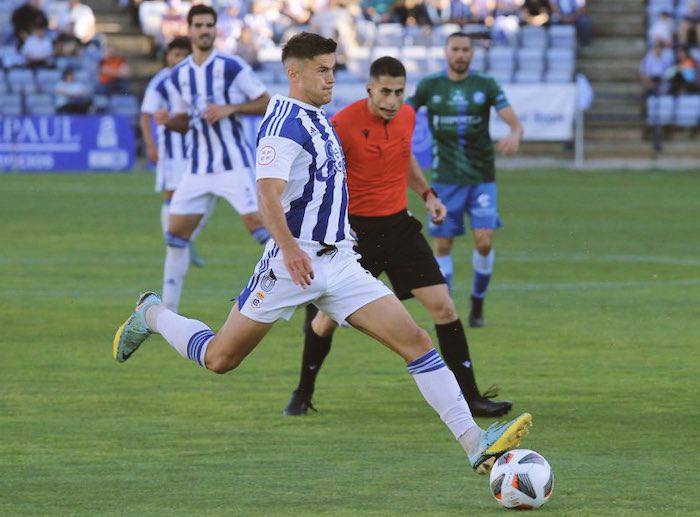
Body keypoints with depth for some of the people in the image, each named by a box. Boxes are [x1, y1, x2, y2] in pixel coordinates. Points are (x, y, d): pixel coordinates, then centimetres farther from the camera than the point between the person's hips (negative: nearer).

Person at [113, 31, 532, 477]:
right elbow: (268, 193, -27)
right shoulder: (284, 122, -14)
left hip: (338, 261, 8)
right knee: (220, 359, 5)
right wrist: (290, 248, -42)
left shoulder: (319, 121, 15)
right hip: (293, 264, -8)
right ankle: (152, 315, 36)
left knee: (415, 341, -8)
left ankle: (477, 445, -13)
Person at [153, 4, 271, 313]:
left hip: (233, 163, -5)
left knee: (257, 223, -18)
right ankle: (168, 311, 13)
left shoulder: (231, 67, -7)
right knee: (175, 233, 4)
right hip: (199, 168, 5)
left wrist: (230, 109, -18)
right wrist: (167, 121, -4)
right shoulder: (179, 75, 9)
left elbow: (267, 104, -6)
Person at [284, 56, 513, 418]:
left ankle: (469, 397, -1)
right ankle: (303, 393, 24)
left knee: (443, 307, -5)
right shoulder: (343, 124, -17)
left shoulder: (407, 116, 2)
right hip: (355, 229, -4)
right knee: (328, 317, 1)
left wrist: (426, 193, 10)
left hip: (399, 225, 4)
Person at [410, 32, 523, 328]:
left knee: (484, 242, -10)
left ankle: (477, 303, 12)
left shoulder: (486, 86, 0)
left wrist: (515, 136, -31)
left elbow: (515, 123, -8)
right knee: (443, 246, -2)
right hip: (446, 179, 0)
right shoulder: (429, 86, 2)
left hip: (482, 178, 0)